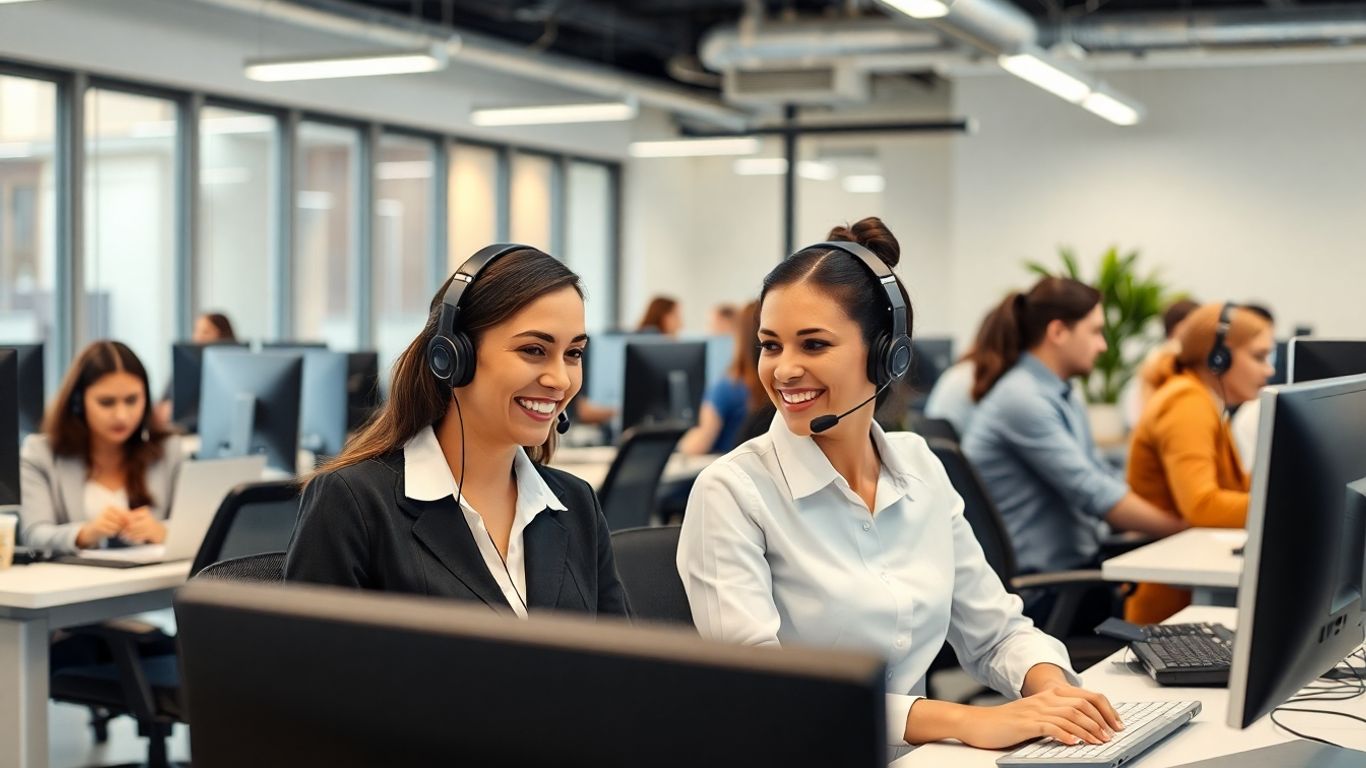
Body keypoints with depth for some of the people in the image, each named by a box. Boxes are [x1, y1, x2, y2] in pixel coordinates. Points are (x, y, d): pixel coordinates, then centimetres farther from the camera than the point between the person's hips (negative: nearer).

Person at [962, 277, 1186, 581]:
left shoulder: (1062, 396, 15)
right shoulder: (1022, 399, -16)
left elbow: (1102, 477, 15)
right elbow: (1093, 494, -19)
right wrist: (1186, 527, -13)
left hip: (1075, 562, 9)